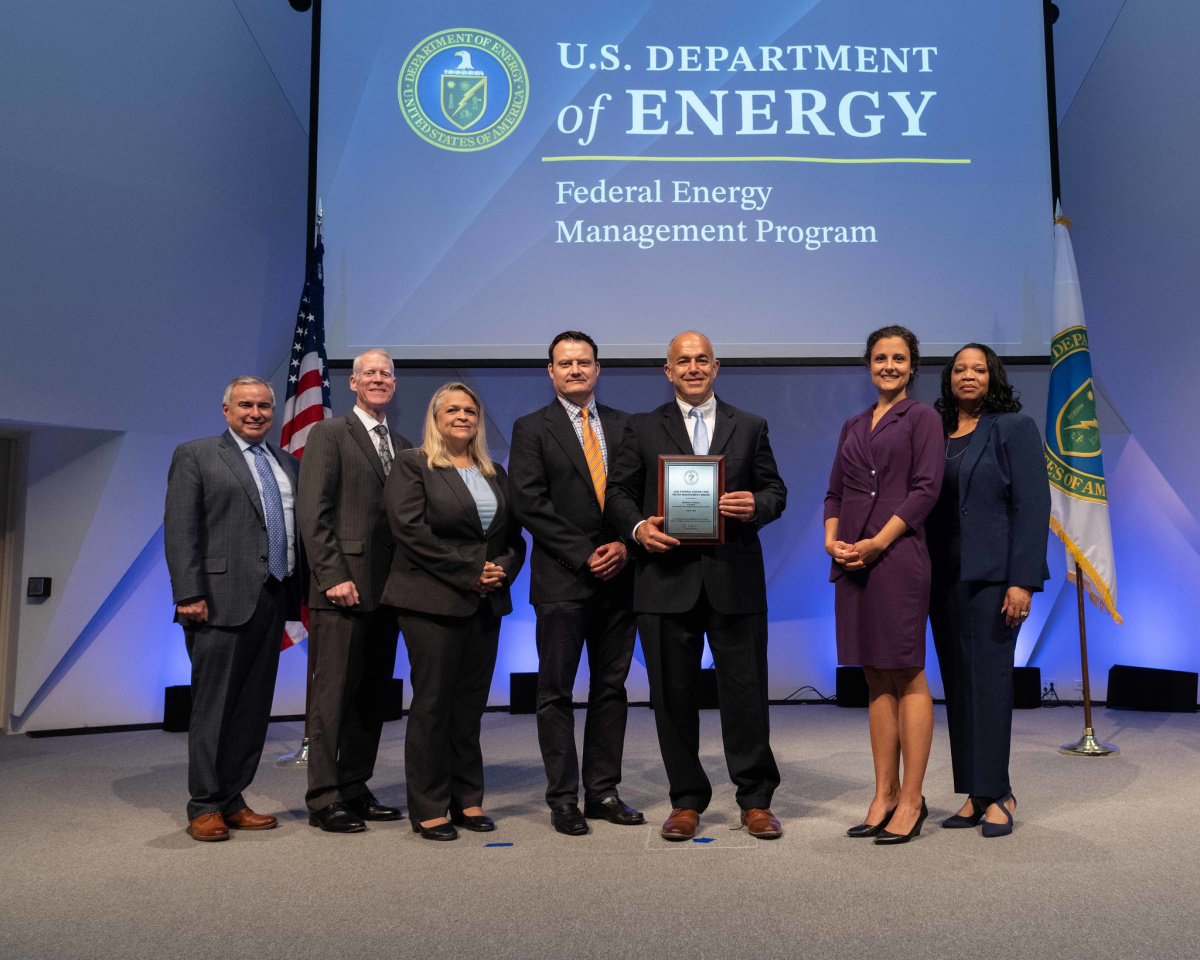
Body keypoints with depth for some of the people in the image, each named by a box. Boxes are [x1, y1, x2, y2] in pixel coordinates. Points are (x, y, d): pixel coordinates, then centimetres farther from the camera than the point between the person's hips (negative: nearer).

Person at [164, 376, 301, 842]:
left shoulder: (289, 463, 17)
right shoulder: (195, 455, 3)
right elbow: (180, 531, -5)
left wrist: (300, 592, 7)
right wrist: (189, 595, -14)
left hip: (273, 600, 5)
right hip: (221, 602, -5)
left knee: (254, 709, 9)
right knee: (213, 708, 1)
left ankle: (232, 801, 19)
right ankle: (204, 807, 12)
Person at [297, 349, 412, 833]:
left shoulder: (402, 445, 17)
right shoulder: (329, 434, -1)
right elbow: (313, 512, -9)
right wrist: (333, 576, -16)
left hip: (386, 589, 6)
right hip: (343, 587, -6)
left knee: (374, 693, 11)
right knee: (333, 693, -2)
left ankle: (355, 789, 22)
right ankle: (324, 799, 7)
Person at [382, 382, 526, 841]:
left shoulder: (495, 473, 17)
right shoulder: (412, 466, 0)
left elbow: (514, 534, 16)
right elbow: (412, 531, -11)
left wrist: (503, 569, -5)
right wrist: (470, 572, -14)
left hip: (486, 603, 5)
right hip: (433, 601, -5)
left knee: (471, 704, 9)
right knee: (433, 704, -1)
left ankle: (468, 801, 18)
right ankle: (429, 809, 9)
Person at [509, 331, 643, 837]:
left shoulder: (625, 425, 13)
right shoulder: (532, 429, 2)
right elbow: (530, 504, -7)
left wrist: (625, 545, -8)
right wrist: (585, 556, -12)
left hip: (618, 577, 4)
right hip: (562, 581, -3)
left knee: (611, 688, 9)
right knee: (557, 692, 2)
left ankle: (602, 791, 19)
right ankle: (563, 798, 11)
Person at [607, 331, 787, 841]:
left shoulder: (749, 426, 14)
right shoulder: (642, 428, 11)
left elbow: (775, 490, 12)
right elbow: (618, 493, 8)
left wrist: (757, 506, -10)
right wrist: (638, 527, -11)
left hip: (734, 579, 0)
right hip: (667, 577, 0)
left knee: (746, 690, 3)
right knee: (673, 694, 6)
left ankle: (756, 800, 18)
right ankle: (686, 801, 20)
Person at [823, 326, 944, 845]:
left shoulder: (921, 418, 3)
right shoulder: (853, 427, 19)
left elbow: (926, 489, -7)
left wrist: (878, 542, -15)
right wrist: (831, 539, -2)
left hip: (897, 555, -6)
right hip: (852, 560, 6)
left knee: (907, 676, -2)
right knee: (876, 680, 9)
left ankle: (911, 799, 6)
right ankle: (884, 795, 16)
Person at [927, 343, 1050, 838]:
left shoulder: (1014, 428, 0)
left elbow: (1032, 506, -7)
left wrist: (1023, 581, -15)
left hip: (991, 574, -5)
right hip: (943, 577, 5)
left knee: (989, 678, -5)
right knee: (957, 683, 7)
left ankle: (996, 793, 6)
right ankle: (975, 794, 15)